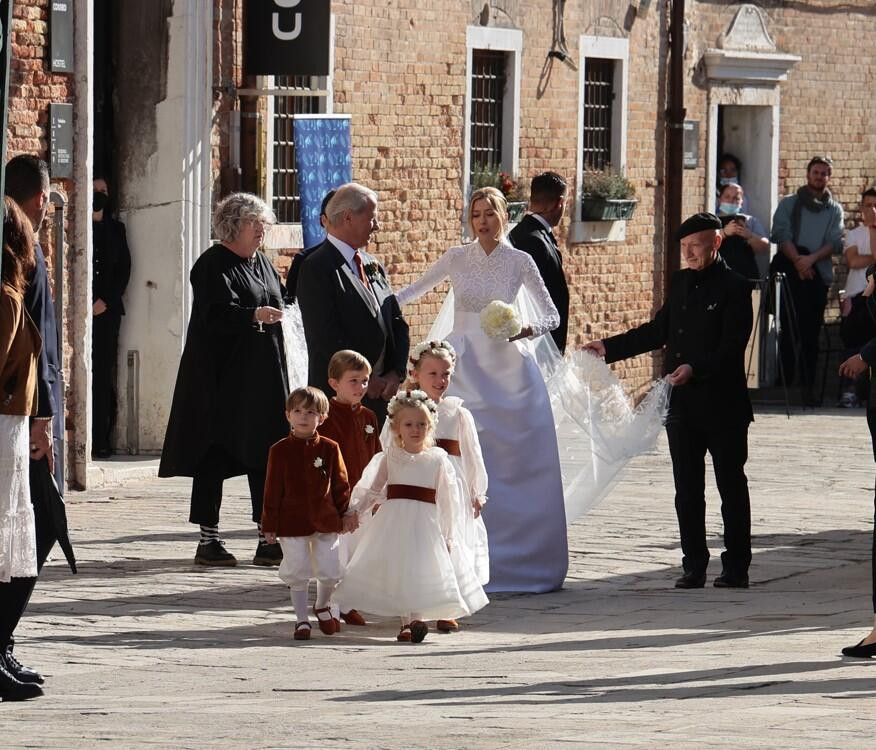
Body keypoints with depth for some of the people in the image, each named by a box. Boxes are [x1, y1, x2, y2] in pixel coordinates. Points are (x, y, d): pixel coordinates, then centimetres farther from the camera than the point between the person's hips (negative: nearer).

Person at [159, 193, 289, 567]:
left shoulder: (261, 263, 16)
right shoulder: (213, 265, -8)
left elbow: (278, 303, 26)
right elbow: (213, 314, -22)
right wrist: (253, 315, -37)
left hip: (262, 376, 7)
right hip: (222, 377, -7)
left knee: (264, 453, 4)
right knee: (214, 457, -2)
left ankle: (269, 539, 7)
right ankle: (208, 540, 2)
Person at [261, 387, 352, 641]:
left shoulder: (330, 448, 0)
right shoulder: (280, 450, -3)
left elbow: (340, 484, 7)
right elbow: (273, 489, -1)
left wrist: (345, 514, 6)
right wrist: (269, 524, -1)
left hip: (325, 522, 1)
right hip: (292, 522, -1)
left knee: (330, 571, 4)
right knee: (297, 572, 3)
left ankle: (323, 606, 34)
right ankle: (302, 619, 17)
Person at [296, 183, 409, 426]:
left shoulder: (374, 267, 16)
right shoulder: (317, 268, -9)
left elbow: (397, 324, 16)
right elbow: (327, 338, -15)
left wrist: (395, 374, 0)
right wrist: (365, 382, -13)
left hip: (381, 395, 7)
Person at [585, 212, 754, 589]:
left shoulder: (734, 288, -9)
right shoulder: (680, 282, 12)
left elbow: (732, 347, -16)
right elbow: (658, 331, 21)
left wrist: (695, 369, -29)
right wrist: (609, 348, 18)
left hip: (722, 406, -7)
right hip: (681, 404, 7)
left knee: (731, 487, 4)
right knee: (687, 490, 6)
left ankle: (736, 567, 9)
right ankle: (694, 565, 11)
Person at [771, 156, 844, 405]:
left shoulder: (835, 210, 15)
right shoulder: (789, 204, 12)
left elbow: (835, 242, 2)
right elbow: (781, 234, 0)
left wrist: (811, 259, -14)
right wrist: (797, 259, -14)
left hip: (818, 274, 1)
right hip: (790, 271, -1)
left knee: (811, 333, 0)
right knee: (789, 330, -6)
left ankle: (807, 386, 0)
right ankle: (784, 382, -4)